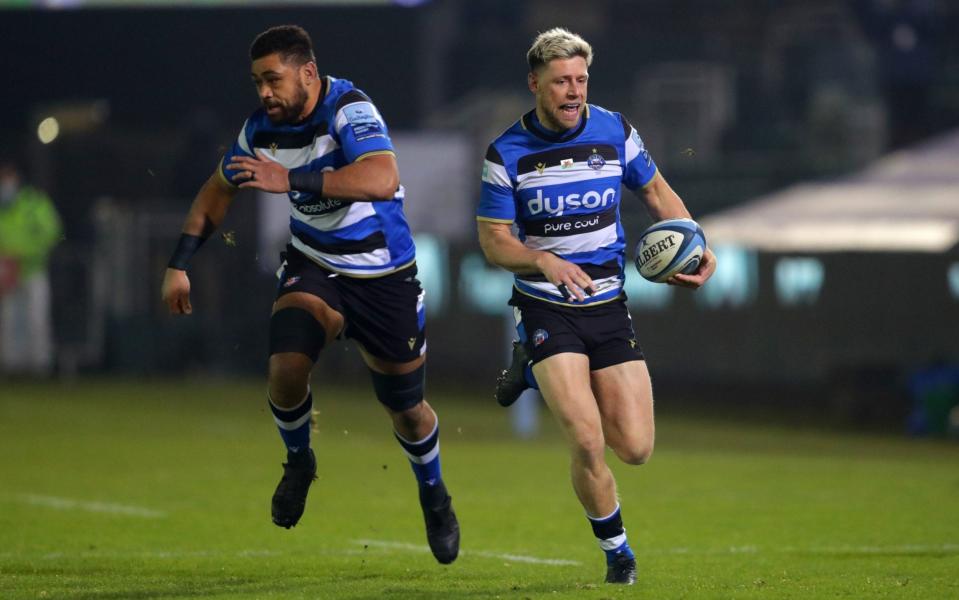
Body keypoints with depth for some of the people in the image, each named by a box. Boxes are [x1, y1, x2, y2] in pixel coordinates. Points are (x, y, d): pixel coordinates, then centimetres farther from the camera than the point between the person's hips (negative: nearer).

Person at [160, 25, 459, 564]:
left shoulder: (350, 110, -25)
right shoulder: (263, 127, -7)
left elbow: (382, 179, -44)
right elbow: (219, 189, 11)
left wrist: (291, 180, -47)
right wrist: (180, 265, 5)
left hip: (384, 276, -4)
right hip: (314, 265, 4)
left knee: (406, 408, 9)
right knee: (286, 368, -23)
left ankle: (434, 496, 39)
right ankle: (299, 462, 8)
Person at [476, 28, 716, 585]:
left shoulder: (615, 132, -1)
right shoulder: (508, 153, -8)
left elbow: (657, 192, 14)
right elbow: (494, 240, -5)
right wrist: (544, 260, -24)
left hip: (608, 306, 3)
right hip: (546, 307, -3)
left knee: (635, 448, -1)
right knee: (588, 443, -19)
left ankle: (545, 378, 26)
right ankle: (616, 548, 7)